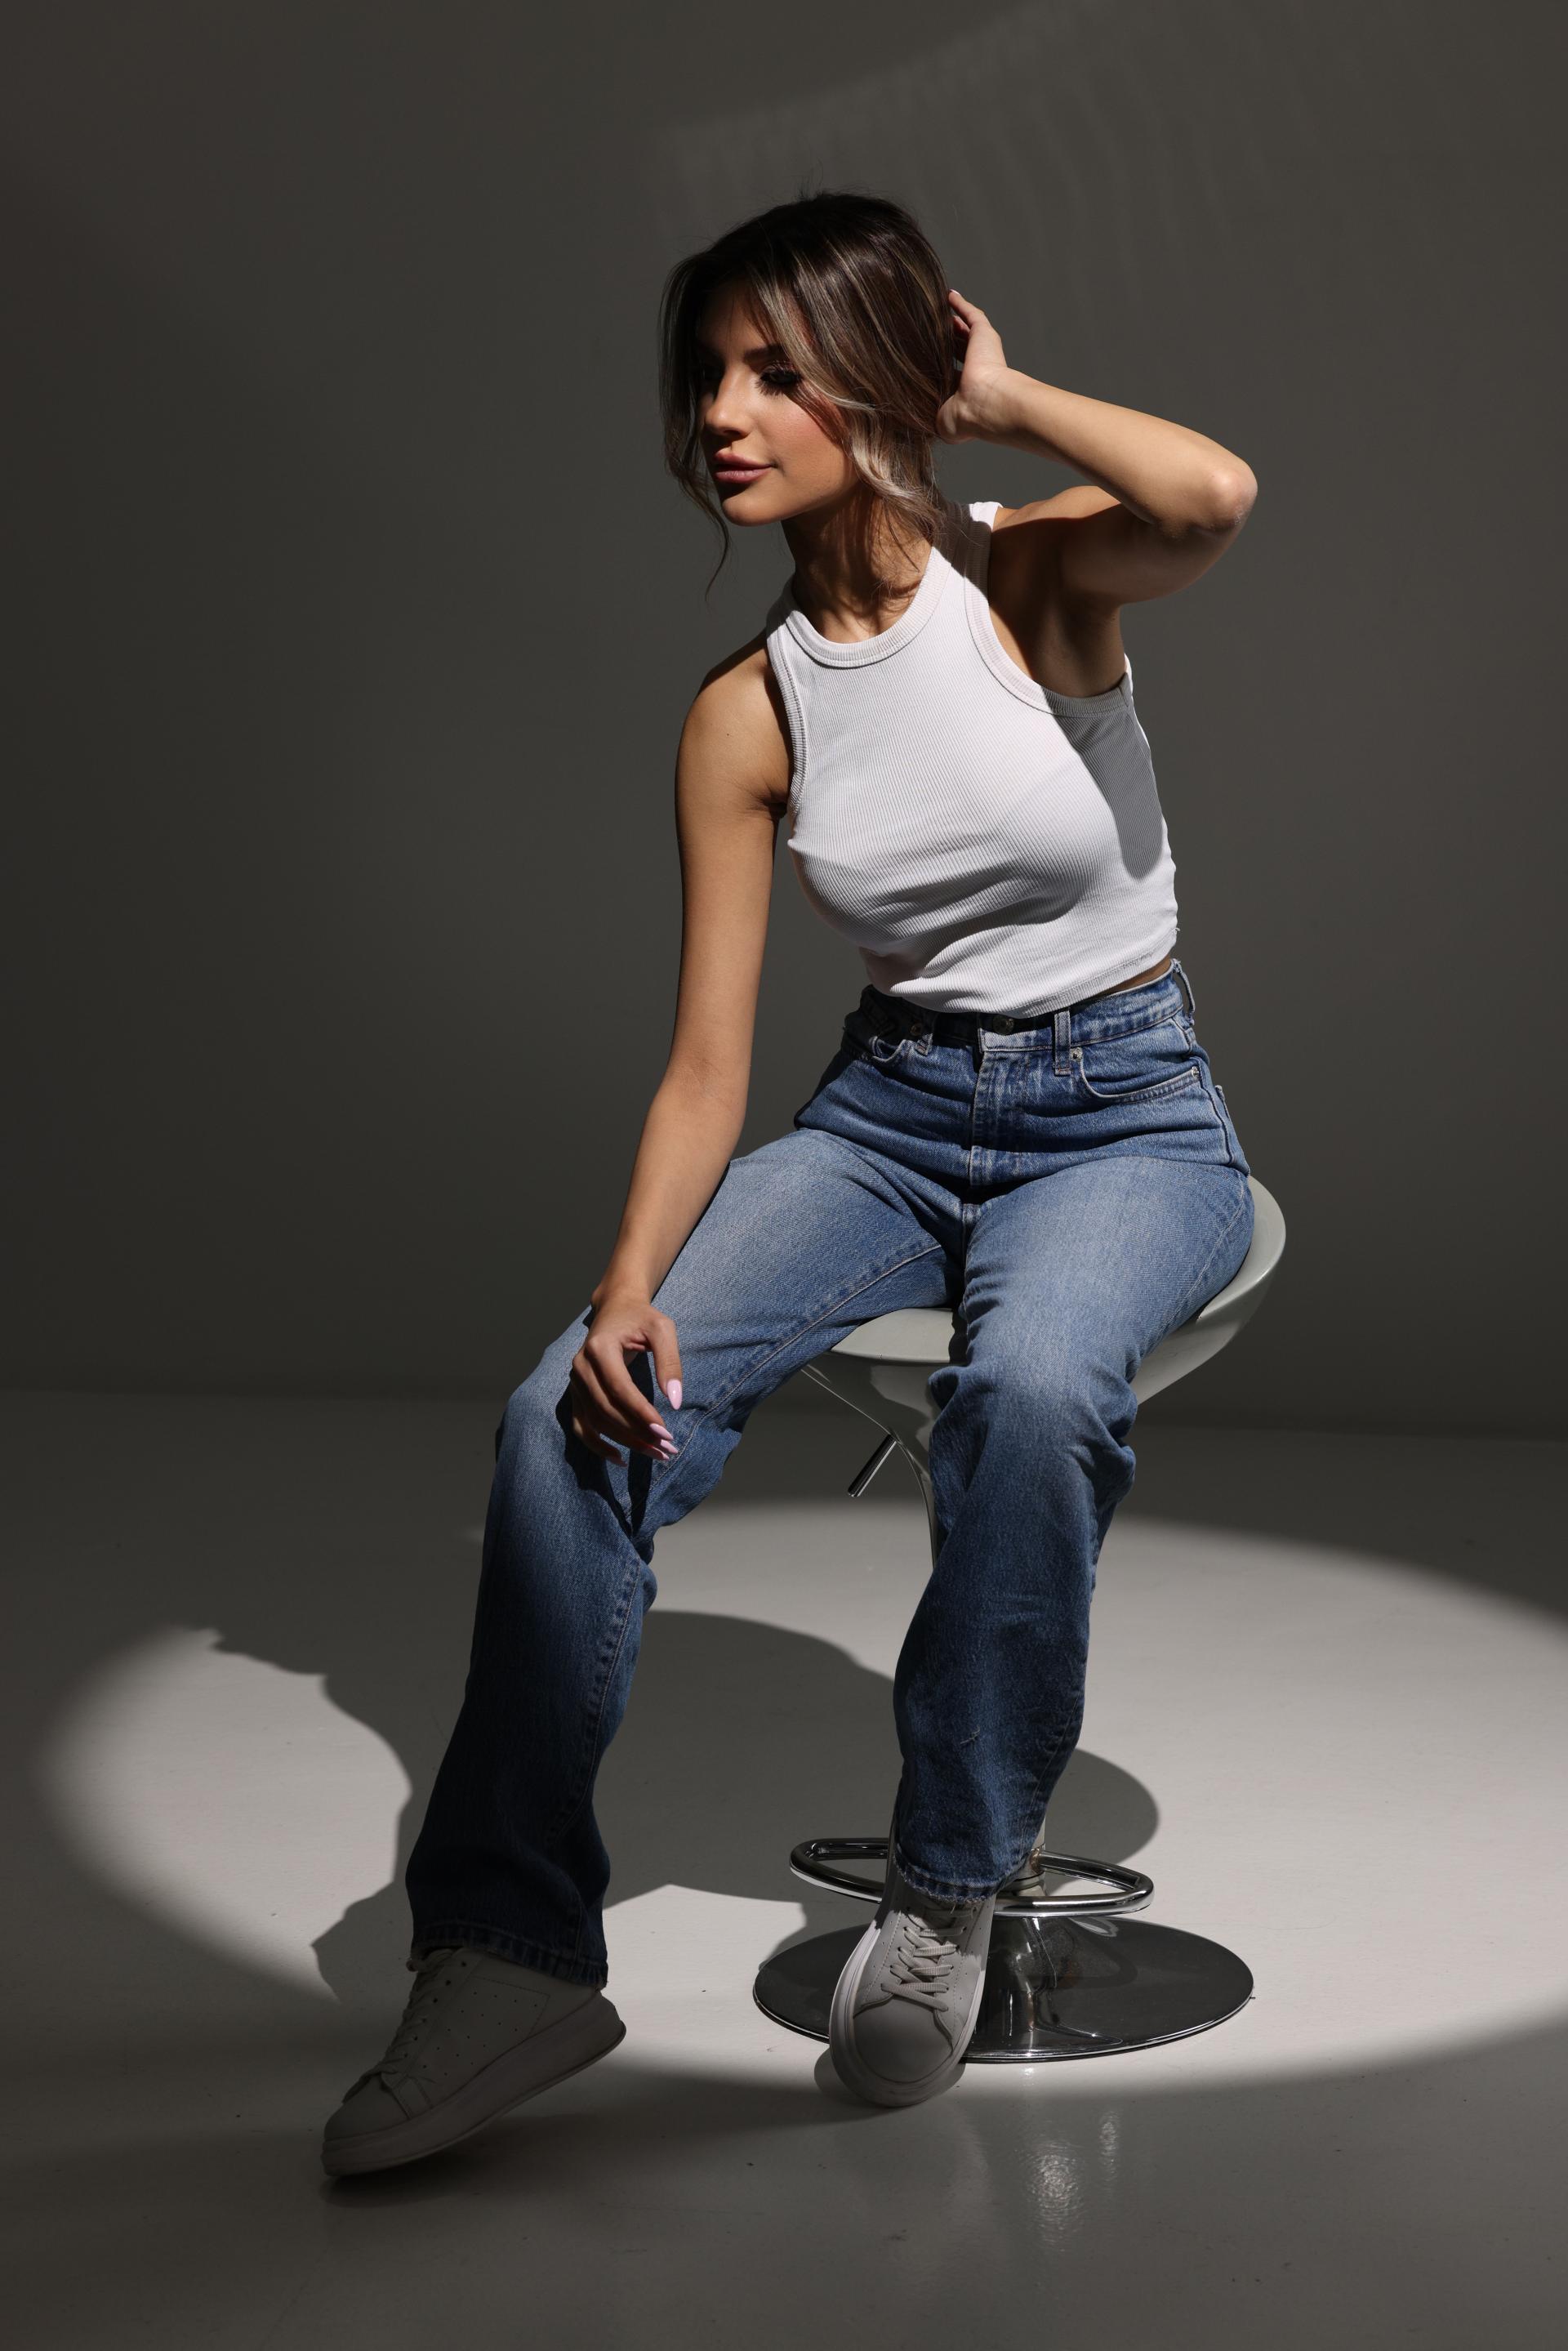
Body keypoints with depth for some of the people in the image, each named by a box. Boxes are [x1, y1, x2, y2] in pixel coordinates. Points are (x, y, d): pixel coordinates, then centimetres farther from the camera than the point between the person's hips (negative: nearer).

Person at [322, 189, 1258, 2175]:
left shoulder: (1037, 576, -6)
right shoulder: (744, 714, 0)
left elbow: (1213, 496, -32)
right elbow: (709, 1060, -3)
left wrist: (999, 396, -12)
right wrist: (632, 1288, -22)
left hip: (1126, 1114, -3)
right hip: (888, 1109, 3)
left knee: (1032, 1382, -38)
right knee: (577, 1405, -22)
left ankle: (948, 1898, -15)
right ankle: (512, 1951, -11)